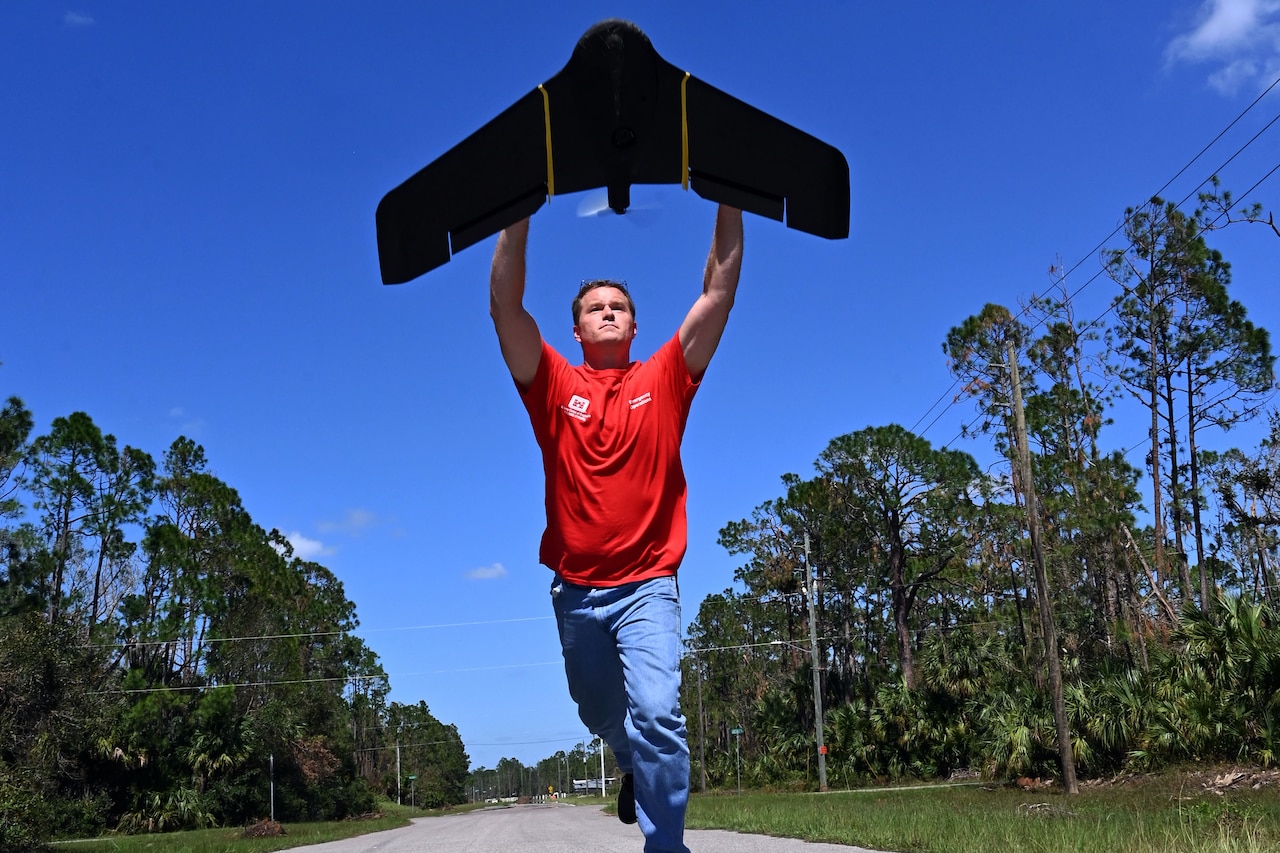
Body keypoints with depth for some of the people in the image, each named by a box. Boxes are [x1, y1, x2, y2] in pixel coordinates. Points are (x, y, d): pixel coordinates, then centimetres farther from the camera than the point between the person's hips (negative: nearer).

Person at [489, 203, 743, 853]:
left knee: (656, 714, -20)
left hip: (647, 585, -2)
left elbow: (718, 292, -4)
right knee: (602, 716, 20)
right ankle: (636, 769, 52)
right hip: (575, 587, 2)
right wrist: (521, 210, -18)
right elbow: (504, 305, -10)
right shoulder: (555, 386, 2)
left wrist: (729, 201, -11)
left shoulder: (663, 380, 2)